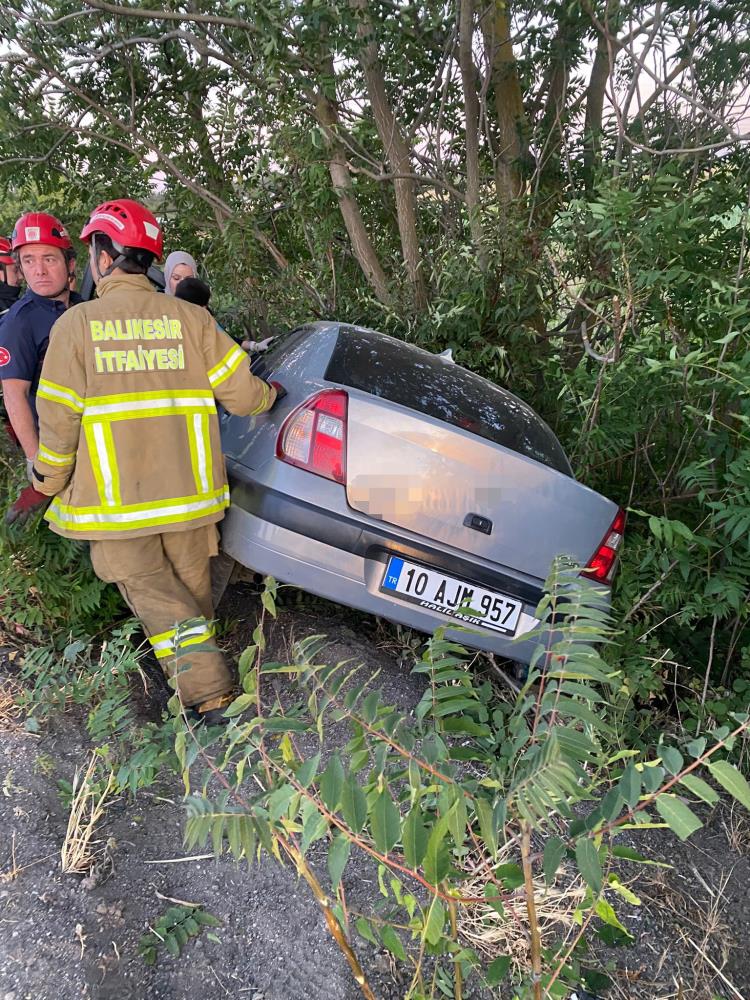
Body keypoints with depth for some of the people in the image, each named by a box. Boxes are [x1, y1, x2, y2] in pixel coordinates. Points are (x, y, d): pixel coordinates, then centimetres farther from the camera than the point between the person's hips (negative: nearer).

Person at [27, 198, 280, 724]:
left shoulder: (76, 325, -8)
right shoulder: (190, 317, -2)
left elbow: (59, 420, -8)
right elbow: (240, 392, -4)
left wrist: (50, 482, 9)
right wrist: (270, 395, 19)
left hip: (116, 500, -3)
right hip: (190, 492, 3)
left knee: (147, 588, 8)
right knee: (192, 585, 18)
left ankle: (210, 691, 0)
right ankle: (207, 678, 33)